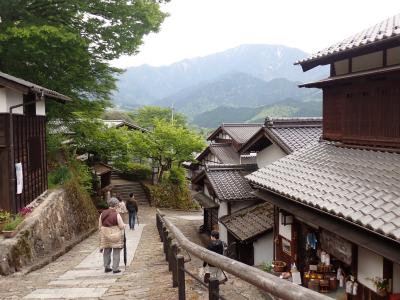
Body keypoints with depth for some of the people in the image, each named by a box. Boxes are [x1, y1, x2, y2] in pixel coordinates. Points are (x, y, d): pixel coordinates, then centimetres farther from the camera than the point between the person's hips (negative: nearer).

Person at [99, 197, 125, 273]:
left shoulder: (103, 213, 1)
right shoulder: (117, 215, -14)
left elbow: (100, 226, 7)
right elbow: (122, 226, -12)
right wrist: (124, 225, 9)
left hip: (105, 235, 5)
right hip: (115, 235, -5)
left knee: (106, 251, 16)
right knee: (116, 252, 5)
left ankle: (106, 267, 24)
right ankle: (115, 268, 8)